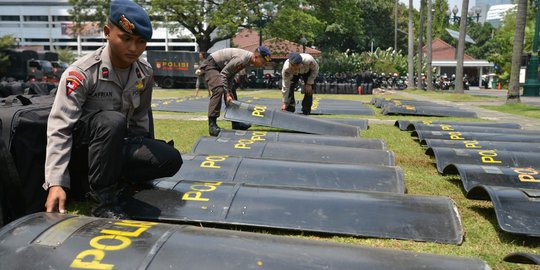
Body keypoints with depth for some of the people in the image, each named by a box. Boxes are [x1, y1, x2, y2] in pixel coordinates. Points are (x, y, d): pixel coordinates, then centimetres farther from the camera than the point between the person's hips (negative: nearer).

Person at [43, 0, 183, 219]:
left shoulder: (145, 73, -5)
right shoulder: (81, 73, -22)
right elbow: (60, 128, -26)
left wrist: (144, 152, 6)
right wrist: (56, 183, -33)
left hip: (117, 143, 5)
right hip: (81, 143, -5)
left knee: (170, 159, -17)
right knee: (113, 121, -37)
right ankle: (104, 200, -26)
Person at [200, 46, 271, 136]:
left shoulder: (249, 59, -3)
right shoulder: (241, 59, -31)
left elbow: (232, 74, -2)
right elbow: (224, 74, -27)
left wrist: (229, 90, -11)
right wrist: (227, 93, -28)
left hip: (220, 67, 10)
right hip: (211, 65, -10)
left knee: (231, 91, 8)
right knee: (218, 90, -26)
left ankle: (235, 122, 14)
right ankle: (212, 124, -25)